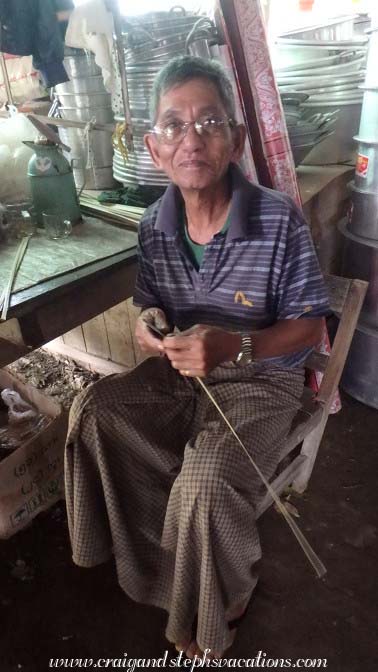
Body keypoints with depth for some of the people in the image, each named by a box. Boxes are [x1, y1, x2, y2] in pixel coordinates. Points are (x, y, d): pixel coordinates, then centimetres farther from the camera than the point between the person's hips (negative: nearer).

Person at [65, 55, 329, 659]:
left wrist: (234, 347, -30)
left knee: (204, 484, -26)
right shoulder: (153, 226, -4)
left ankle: (217, 611, 13)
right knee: (94, 410, -11)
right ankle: (154, 552, 14)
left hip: (261, 379, -5)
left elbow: (309, 326, -13)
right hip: (178, 370, 6)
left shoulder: (280, 220, -19)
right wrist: (150, 324, -16)